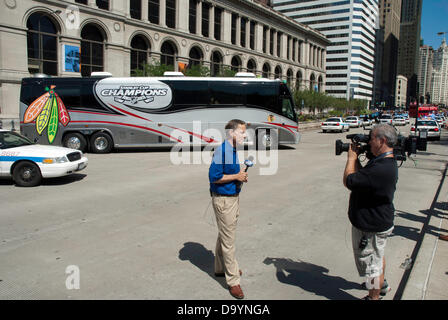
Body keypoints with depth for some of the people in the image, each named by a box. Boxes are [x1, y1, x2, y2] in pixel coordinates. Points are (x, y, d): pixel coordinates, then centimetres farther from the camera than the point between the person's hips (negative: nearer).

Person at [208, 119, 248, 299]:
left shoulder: (233, 150, 9)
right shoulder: (222, 151, -21)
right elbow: (214, 177, -23)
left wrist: (241, 176, 2)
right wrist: (236, 177, -17)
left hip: (233, 197, 10)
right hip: (223, 200, -10)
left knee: (224, 235, 22)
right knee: (228, 240, -2)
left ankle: (221, 268, 40)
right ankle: (232, 280, 9)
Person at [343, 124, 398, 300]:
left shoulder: (381, 169, -34)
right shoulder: (386, 162, 2)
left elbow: (349, 181, -28)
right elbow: (362, 176, 11)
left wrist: (352, 157, -15)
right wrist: (356, 158, 0)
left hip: (371, 228, -11)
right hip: (380, 221, 11)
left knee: (372, 264, 8)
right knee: (378, 256, 31)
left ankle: (374, 296, 28)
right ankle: (382, 285, 54)